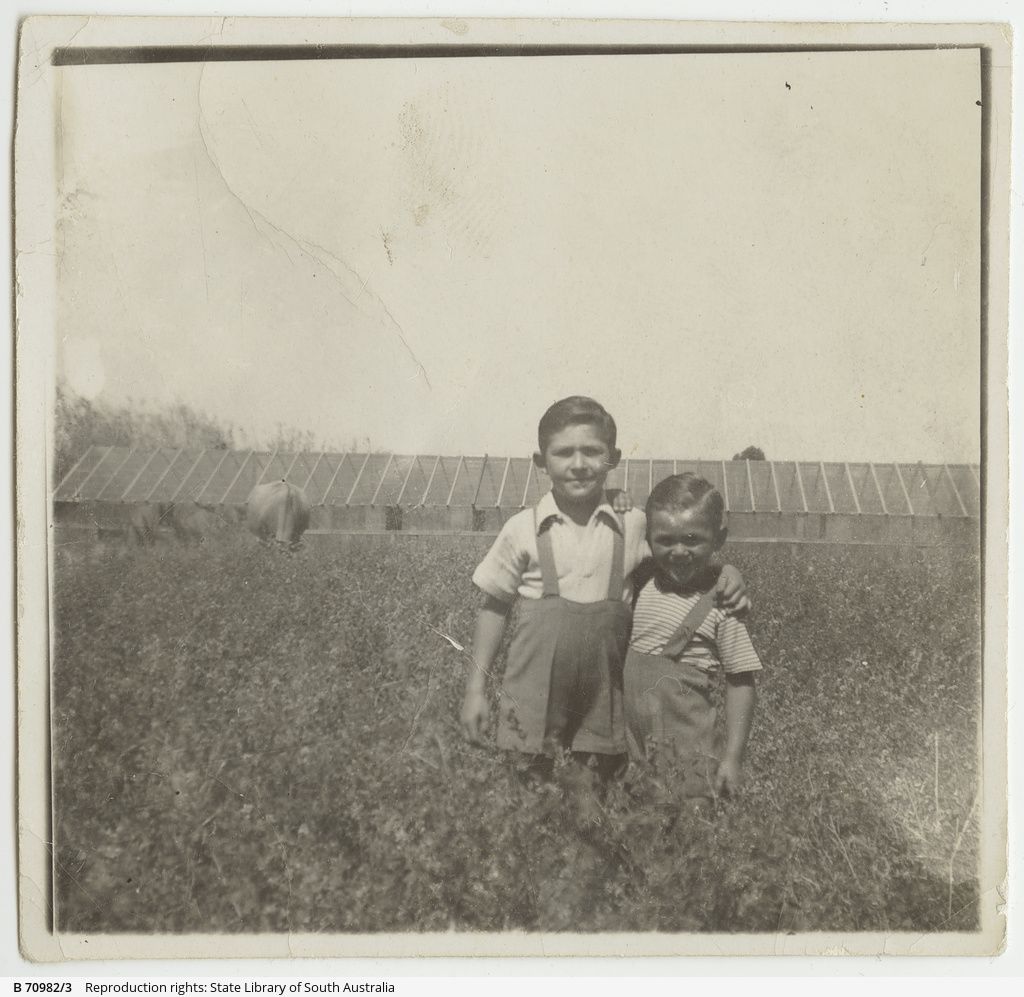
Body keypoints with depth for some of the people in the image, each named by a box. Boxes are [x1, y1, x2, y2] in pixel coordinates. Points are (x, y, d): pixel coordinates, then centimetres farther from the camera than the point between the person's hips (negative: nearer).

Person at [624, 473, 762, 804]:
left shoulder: (722, 605, -11)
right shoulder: (642, 587, 2)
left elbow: (741, 683, -8)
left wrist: (733, 757, -9)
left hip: (686, 744, -4)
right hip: (633, 737, 4)